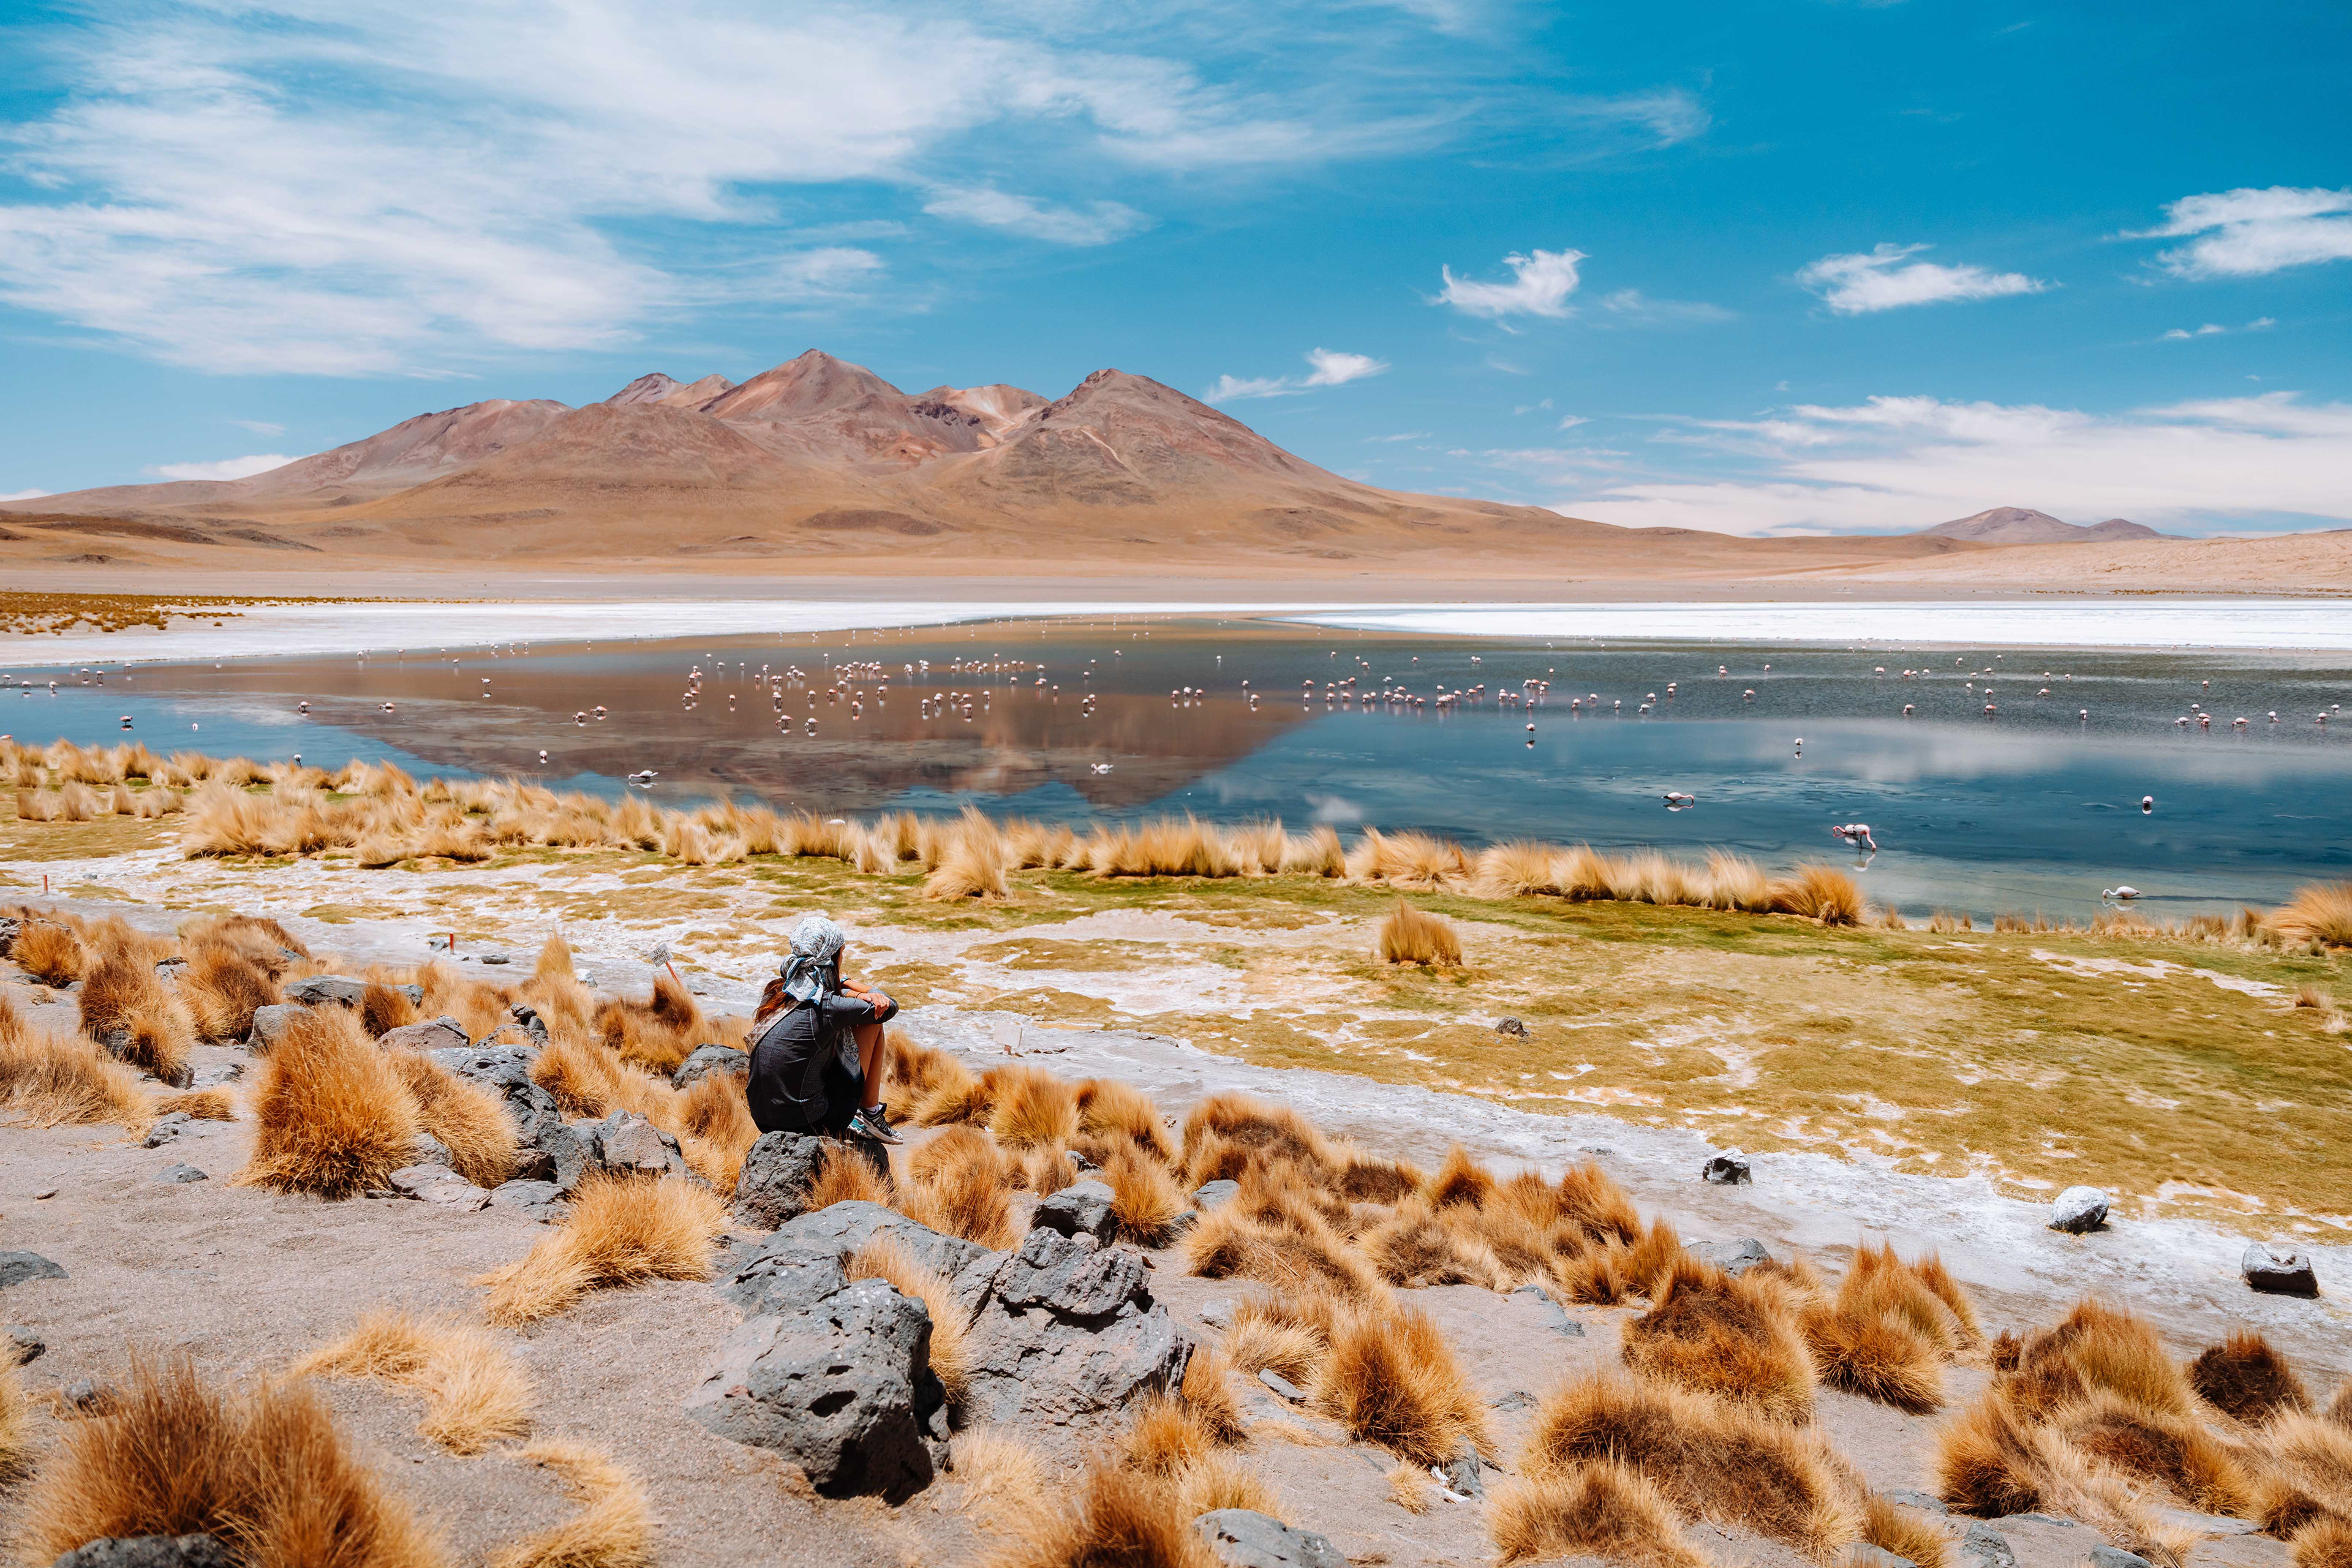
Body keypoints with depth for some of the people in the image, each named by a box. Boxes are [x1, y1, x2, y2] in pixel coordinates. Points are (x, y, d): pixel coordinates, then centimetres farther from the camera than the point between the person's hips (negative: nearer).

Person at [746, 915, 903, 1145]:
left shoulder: (774, 992, 2)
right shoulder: (826, 1008, -17)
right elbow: (891, 1007, -2)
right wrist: (865, 993, 15)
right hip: (813, 1123, -7)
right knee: (872, 1022, 4)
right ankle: (871, 1115, 14)